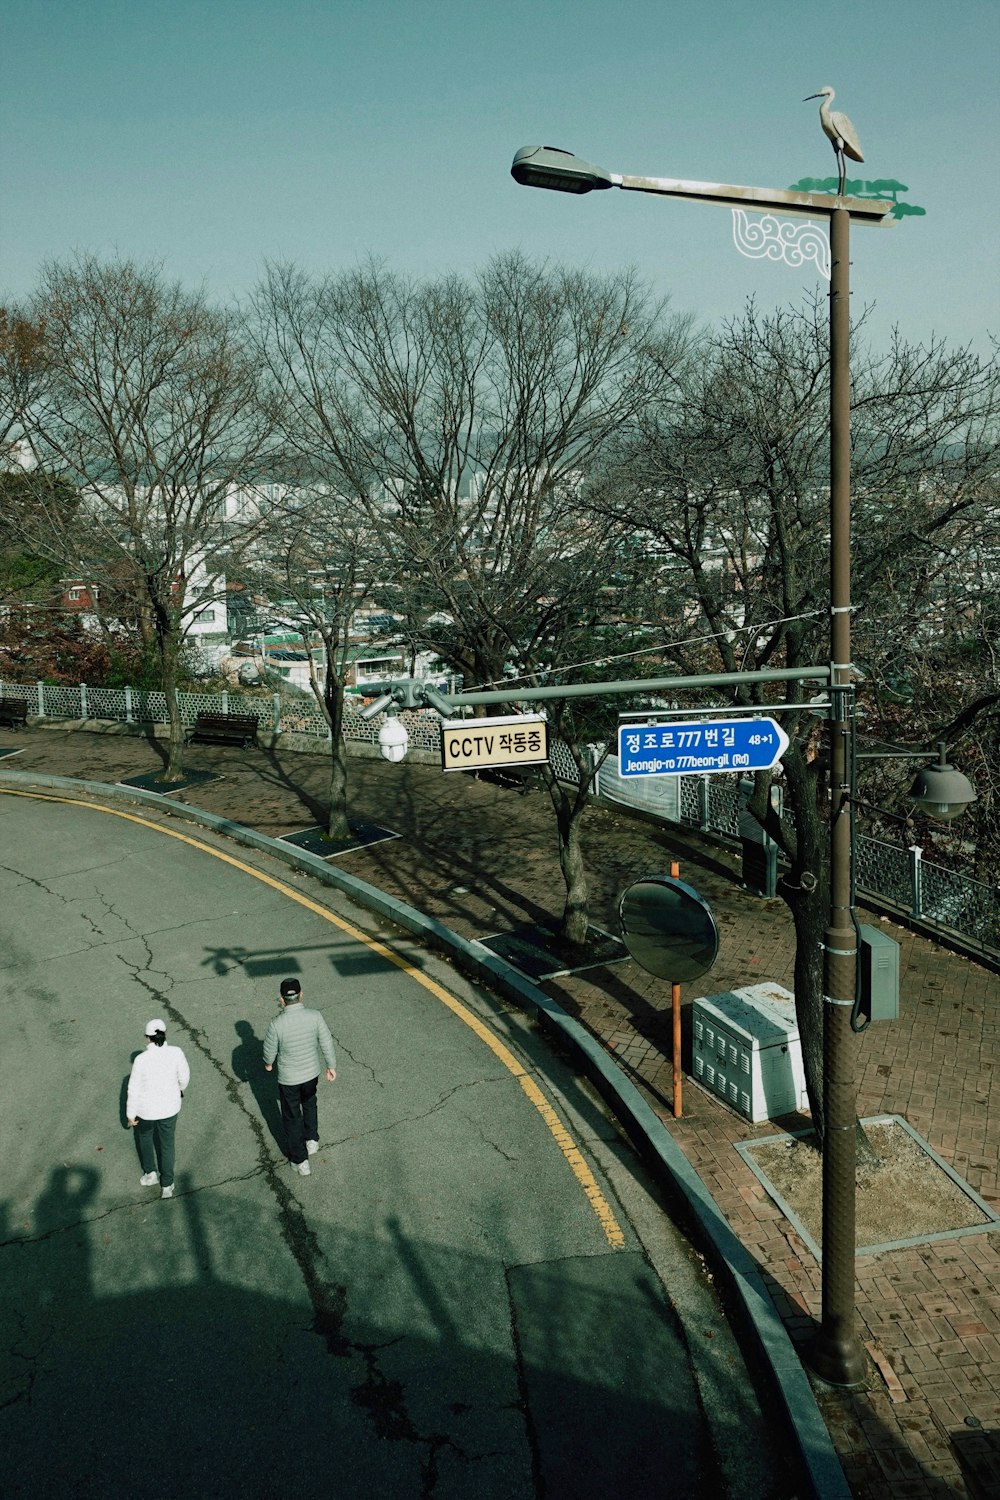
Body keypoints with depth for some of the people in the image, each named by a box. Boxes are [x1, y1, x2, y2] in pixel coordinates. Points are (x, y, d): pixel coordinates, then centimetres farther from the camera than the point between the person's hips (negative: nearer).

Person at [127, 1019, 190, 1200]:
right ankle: (167, 1186, 29)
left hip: (146, 1108, -1)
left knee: (145, 1134, 32)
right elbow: (184, 1075, -4)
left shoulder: (141, 1060, -24)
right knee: (166, 1144, 22)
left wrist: (130, 1113, 0)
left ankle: (150, 1172, 35)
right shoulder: (176, 1053, -21)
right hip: (169, 1107, 1)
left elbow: (134, 1089, -15)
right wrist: (181, 1087, 19)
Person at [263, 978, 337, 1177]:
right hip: (312, 1073, 3)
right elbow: (327, 1043, -10)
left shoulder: (277, 1024, -28)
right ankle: (312, 1140, 45)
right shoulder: (315, 1017, -21)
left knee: (292, 1117, 17)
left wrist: (268, 1063, 11)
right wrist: (331, 1066, 7)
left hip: (288, 1078, -2)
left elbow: (270, 1050, -12)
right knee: (309, 1104, 33)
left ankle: (300, 1161, 28)